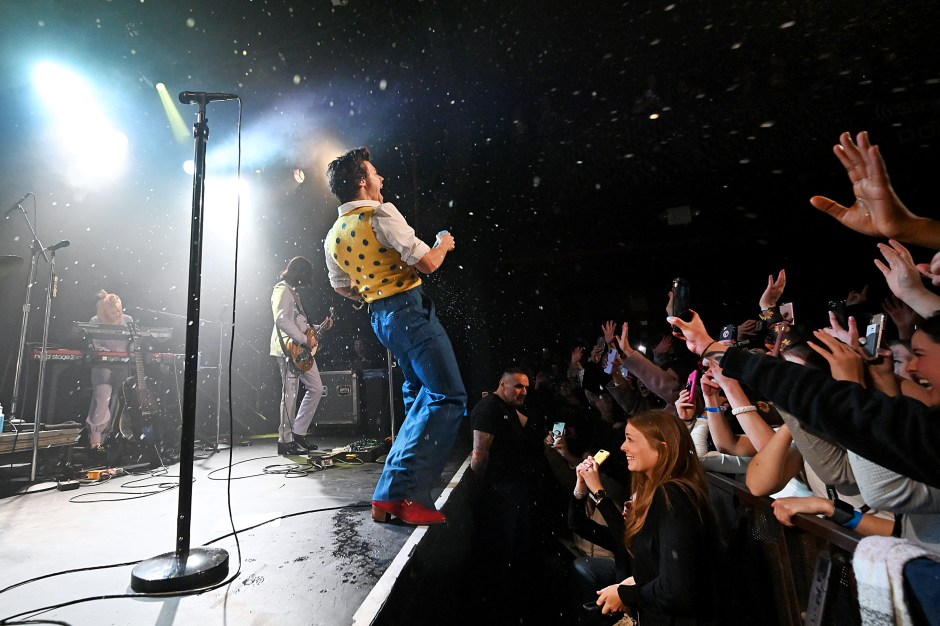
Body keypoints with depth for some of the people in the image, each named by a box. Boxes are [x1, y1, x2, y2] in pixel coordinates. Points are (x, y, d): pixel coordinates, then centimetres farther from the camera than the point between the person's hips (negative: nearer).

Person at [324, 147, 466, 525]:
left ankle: (401, 484, 32)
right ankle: (400, 493, -14)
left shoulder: (333, 236, 13)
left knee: (419, 393, 23)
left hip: (379, 317, 9)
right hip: (409, 308, -9)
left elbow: (342, 288, 23)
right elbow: (428, 263, -16)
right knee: (448, 397, -10)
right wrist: (443, 244, 4)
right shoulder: (380, 215, -13)